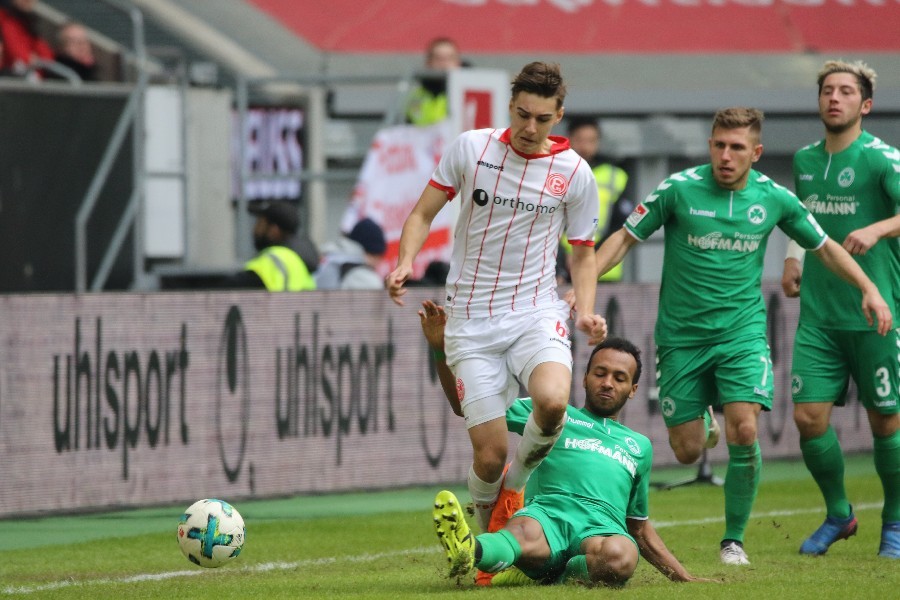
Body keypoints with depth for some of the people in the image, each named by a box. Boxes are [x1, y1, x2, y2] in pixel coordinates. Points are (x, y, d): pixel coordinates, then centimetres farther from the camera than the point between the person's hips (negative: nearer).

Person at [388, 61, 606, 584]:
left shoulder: (575, 173, 1)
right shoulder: (471, 148, -1)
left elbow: (584, 252, 12)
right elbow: (423, 212, 7)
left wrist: (586, 310, -5)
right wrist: (405, 263, -11)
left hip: (537, 312, 0)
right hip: (472, 320, 0)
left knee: (552, 401, -31)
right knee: (490, 452, -7)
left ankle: (518, 482, 1)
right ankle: (491, 533, 24)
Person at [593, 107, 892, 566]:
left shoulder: (773, 198, -2)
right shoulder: (679, 189, -9)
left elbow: (824, 246, 13)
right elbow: (625, 238, 0)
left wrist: (869, 289, 2)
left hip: (742, 331, 1)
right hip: (681, 334, 0)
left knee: (744, 431, -19)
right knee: (687, 451, 0)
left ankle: (733, 540, -2)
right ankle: (704, 420, 40)